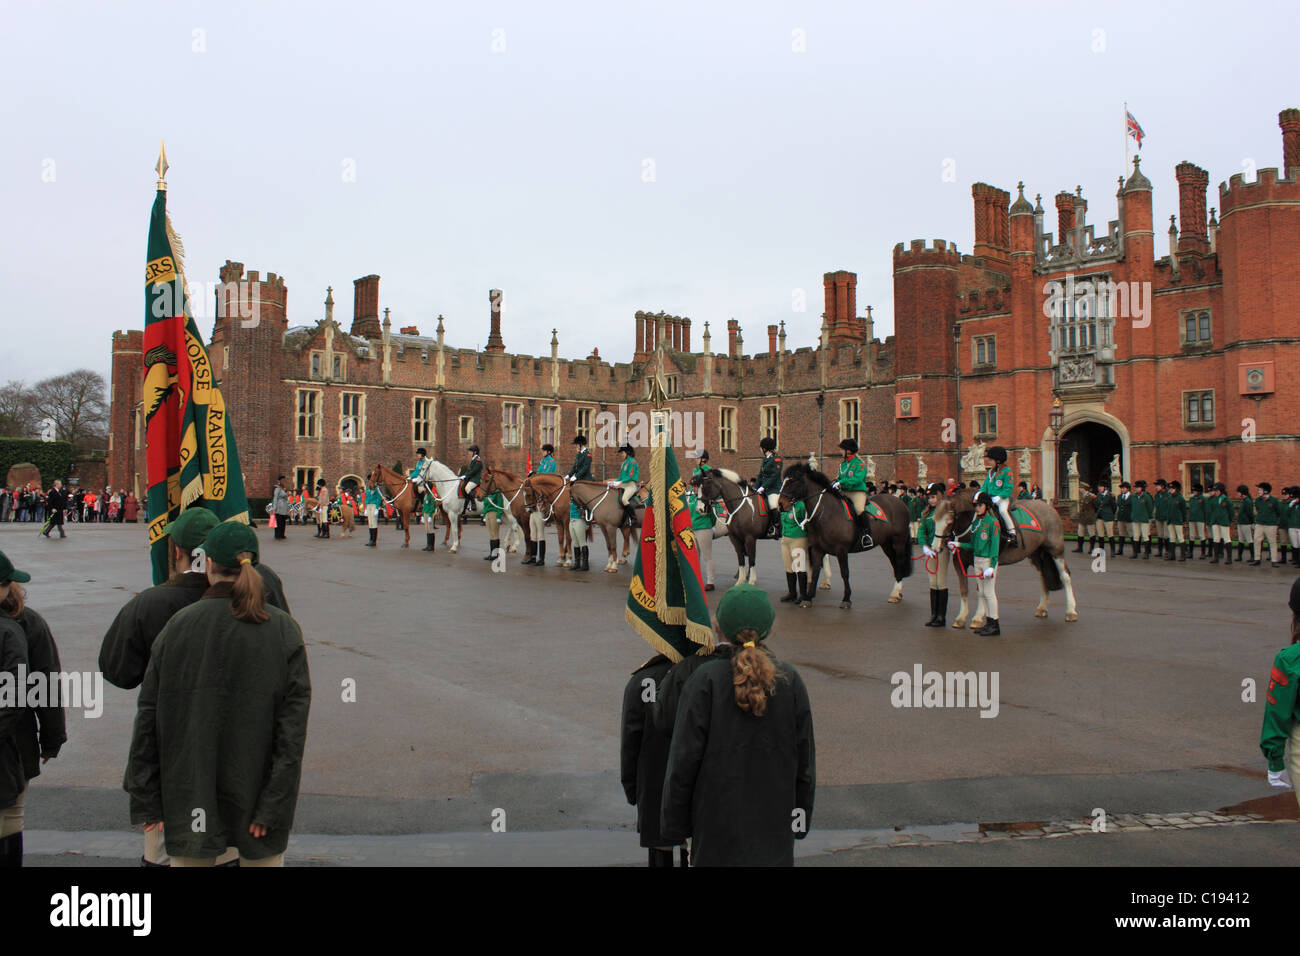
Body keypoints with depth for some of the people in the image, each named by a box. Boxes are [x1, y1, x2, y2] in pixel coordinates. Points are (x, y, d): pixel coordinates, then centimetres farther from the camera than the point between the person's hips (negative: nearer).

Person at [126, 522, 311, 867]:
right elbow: (293, 726, -12)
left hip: (189, 797, 1)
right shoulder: (284, 631, -8)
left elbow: (148, 719, -2)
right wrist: (274, 806, -7)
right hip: (255, 795, -1)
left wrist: (145, 799, 6)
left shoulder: (178, 625, -5)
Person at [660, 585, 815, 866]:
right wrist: (802, 821, 15)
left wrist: (675, 824, 1)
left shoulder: (706, 680, -15)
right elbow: (805, 762, 2)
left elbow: (684, 761, -11)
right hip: (775, 829, 3)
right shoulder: (790, 680, -5)